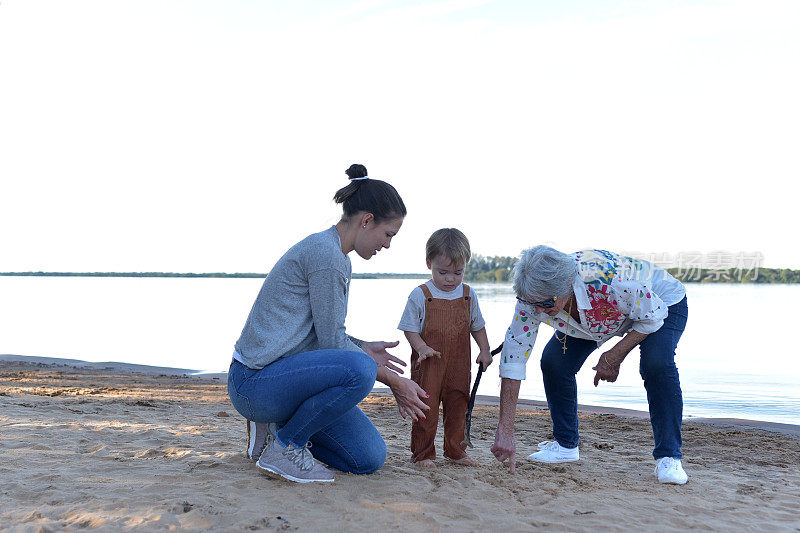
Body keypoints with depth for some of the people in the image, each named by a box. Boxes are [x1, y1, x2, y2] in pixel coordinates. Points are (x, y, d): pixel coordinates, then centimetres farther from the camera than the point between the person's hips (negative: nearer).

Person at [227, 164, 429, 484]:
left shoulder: (337, 257, 15)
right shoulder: (326, 252, -17)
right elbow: (332, 342, -16)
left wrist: (363, 348, 15)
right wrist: (393, 380, -9)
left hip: (283, 376, 9)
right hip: (255, 382, -9)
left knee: (370, 458, 2)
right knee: (360, 370, -33)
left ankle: (276, 428, 14)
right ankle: (283, 448, -13)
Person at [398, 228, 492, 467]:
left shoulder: (468, 295, 6)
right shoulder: (420, 295, -7)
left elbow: (477, 326, 17)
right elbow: (410, 328, -4)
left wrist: (484, 350, 8)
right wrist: (422, 347, -19)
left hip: (459, 364, 4)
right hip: (428, 365, -4)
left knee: (458, 407, 12)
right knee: (426, 408, -1)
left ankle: (456, 451, 27)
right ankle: (423, 453, 13)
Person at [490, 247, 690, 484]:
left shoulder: (606, 277, -45)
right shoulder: (533, 298, -30)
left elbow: (653, 315, -26)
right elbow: (513, 358, -27)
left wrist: (614, 356, -27)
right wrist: (505, 430, -30)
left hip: (662, 303, -4)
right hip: (592, 319, 4)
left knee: (656, 364, -31)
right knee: (553, 362, -13)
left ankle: (669, 457, -15)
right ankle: (566, 445, 8)